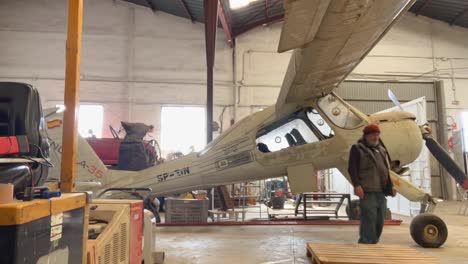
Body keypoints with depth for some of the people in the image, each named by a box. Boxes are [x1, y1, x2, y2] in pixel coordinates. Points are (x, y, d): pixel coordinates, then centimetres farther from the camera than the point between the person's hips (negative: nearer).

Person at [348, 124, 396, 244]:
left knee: (379, 221, 10)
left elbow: (386, 170, 26)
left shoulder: (381, 150, 22)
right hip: (367, 191, -7)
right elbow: (352, 168, -8)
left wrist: (391, 186, 19)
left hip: (381, 192, 8)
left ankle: (373, 243, 21)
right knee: (368, 220, -10)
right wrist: (356, 185, -18)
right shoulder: (357, 149, 0)